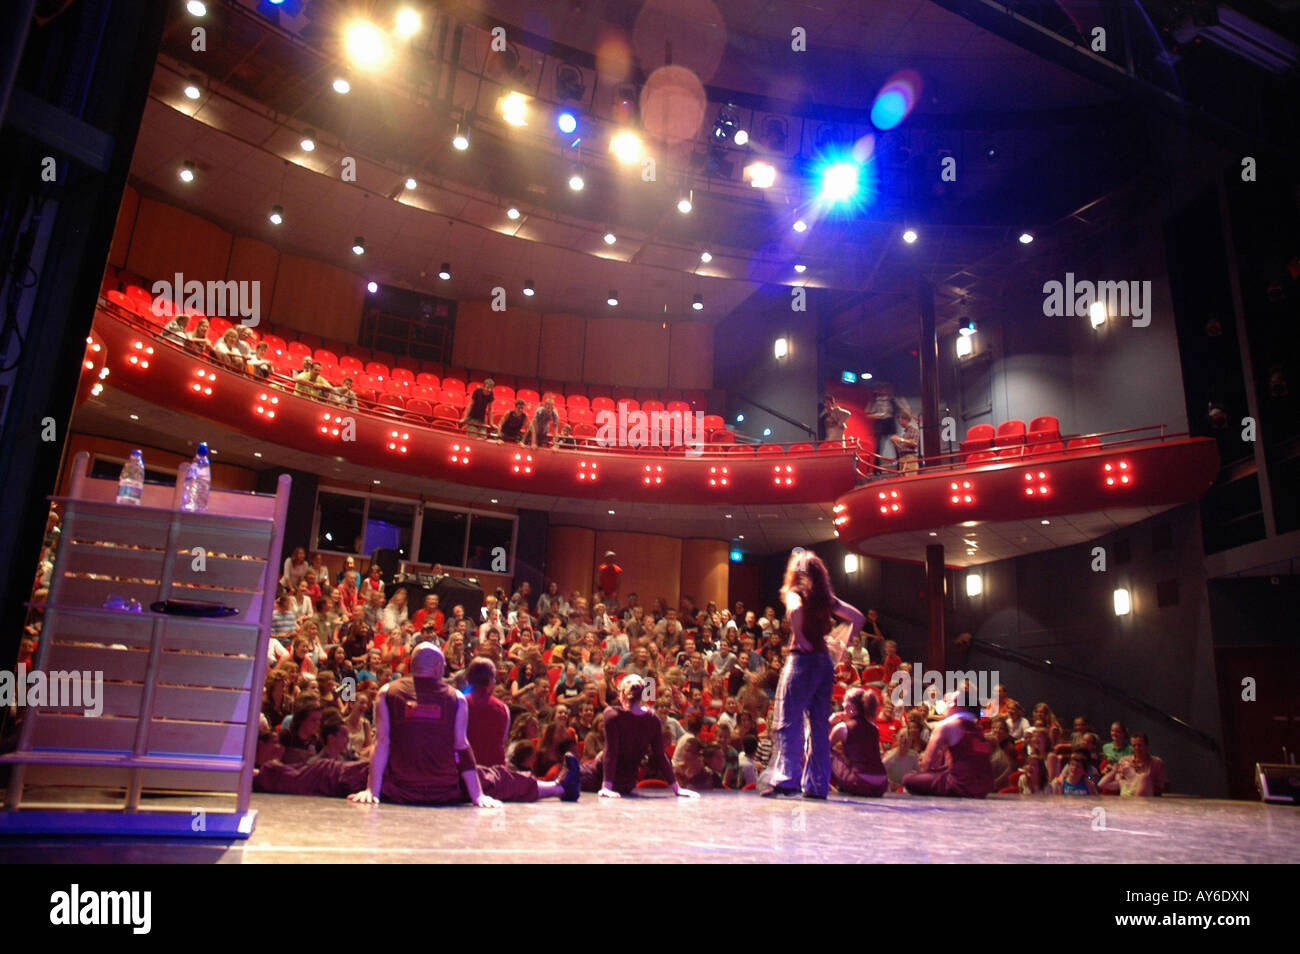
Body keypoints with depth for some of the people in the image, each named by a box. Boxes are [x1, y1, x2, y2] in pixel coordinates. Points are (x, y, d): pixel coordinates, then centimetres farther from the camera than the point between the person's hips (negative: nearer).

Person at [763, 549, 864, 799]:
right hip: (825, 661, 6)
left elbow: (795, 609, -26)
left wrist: (799, 636, -14)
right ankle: (817, 785, 12)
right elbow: (858, 617, 15)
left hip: (802, 658, -6)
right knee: (820, 726, 9)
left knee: (787, 722, -4)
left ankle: (786, 780, -11)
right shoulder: (827, 598, 14)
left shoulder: (794, 592, -3)